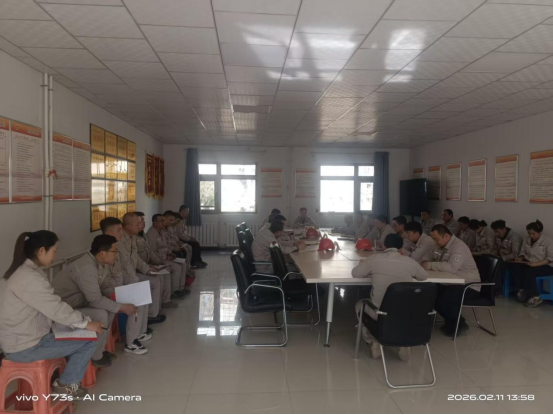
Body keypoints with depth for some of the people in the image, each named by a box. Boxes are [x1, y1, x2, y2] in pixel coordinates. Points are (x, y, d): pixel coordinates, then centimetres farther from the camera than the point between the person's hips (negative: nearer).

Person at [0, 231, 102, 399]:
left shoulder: (25, 271, 7)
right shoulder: (30, 278, -25)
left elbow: (49, 307, 11)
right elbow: (56, 308, -24)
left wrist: (81, 320, 5)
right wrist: (86, 323, -11)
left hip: (22, 337, 10)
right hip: (23, 347, -10)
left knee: (77, 334, 17)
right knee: (89, 341, -8)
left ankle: (67, 380, 23)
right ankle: (65, 386, 10)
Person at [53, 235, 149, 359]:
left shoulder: (102, 264, -3)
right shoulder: (86, 268, -31)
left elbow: (105, 288, 8)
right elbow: (96, 300, -30)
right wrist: (122, 308, -23)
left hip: (79, 302, 10)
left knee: (110, 307, 3)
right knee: (101, 315, -25)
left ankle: (100, 348, 14)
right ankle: (96, 356, -4)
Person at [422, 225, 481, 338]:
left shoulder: (459, 247, -21)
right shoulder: (442, 246, 6)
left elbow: (451, 267, -36)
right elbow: (438, 263, 13)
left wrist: (430, 265, -30)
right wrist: (428, 265, -11)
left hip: (469, 286, -9)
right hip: (454, 283, 9)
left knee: (443, 299, -29)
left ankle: (459, 324, -4)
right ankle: (452, 320, 7)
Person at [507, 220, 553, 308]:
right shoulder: (527, 240, 6)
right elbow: (523, 252, 15)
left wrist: (536, 264, -28)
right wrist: (520, 258, -9)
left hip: (545, 266, -5)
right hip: (529, 264, 6)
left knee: (529, 271, -35)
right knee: (513, 266, -23)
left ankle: (535, 297, -21)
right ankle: (522, 290, -11)